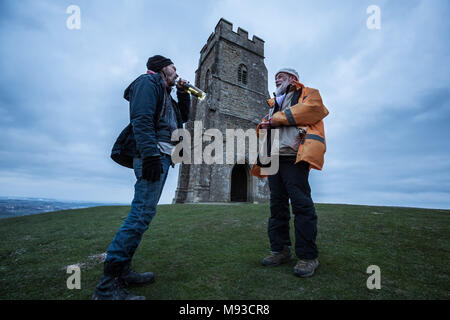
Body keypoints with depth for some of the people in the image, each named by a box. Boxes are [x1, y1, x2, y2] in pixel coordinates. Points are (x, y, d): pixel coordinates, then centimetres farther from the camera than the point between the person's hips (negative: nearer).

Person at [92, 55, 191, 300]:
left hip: (161, 157, 10)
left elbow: (184, 117, 37)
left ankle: (121, 270, 16)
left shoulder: (164, 94, 31)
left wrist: (183, 94, 26)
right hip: (152, 154, -10)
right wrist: (150, 153, -24)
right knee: (142, 213, -16)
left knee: (142, 212, 8)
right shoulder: (148, 82, 3)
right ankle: (107, 286, -9)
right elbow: (141, 119, -13)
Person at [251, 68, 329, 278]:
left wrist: (276, 119, -5)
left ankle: (307, 256, -2)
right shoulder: (274, 103, 35)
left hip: (294, 156, -6)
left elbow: (312, 108, -6)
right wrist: (263, 125, 4)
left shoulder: (309, 93, 17)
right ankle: (280, 250, 14)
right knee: (277, 204, 5)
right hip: (274, 158, 7)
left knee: (301, 203, -12)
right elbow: (267, 124, 30)